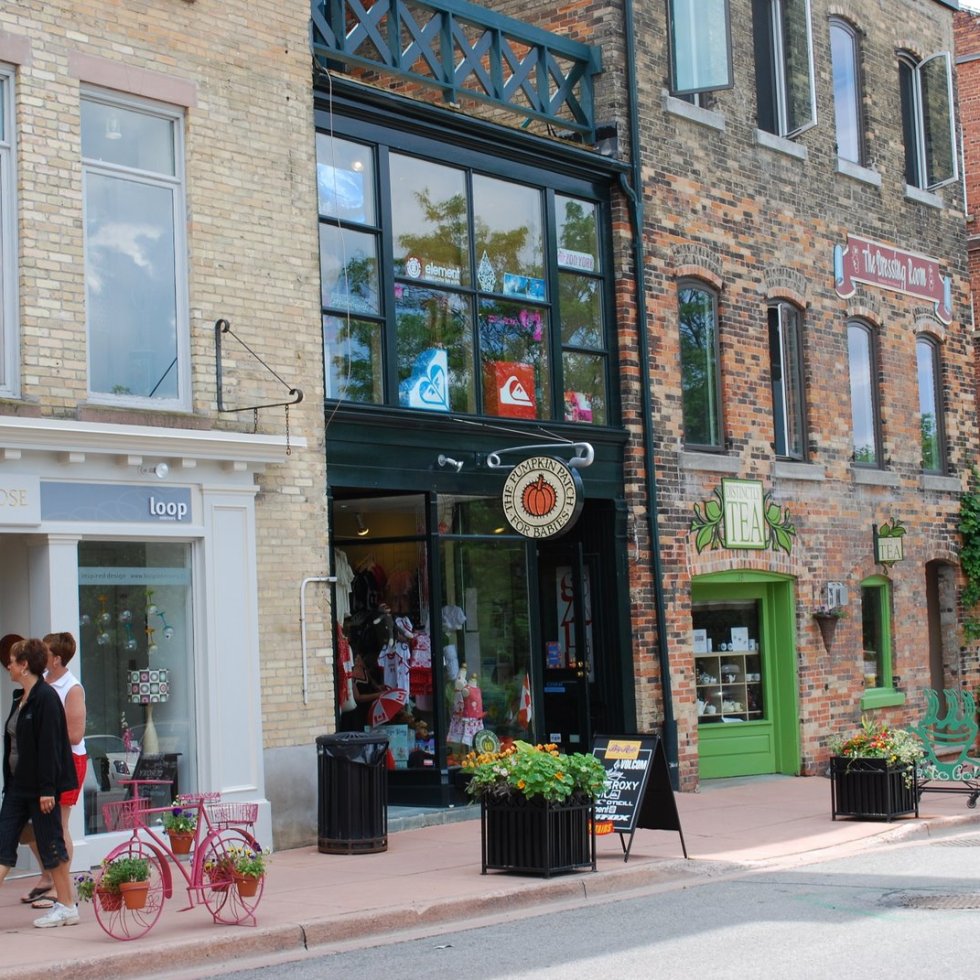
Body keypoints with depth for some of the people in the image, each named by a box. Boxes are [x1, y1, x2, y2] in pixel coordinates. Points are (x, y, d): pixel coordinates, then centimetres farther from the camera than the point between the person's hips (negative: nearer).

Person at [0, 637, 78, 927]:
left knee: (51, 846, 0)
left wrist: (47, 790, -22)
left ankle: (67, 907, 10)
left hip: (40, 787, -9)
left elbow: (49, 746, -19)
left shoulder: (46, 697, -15)